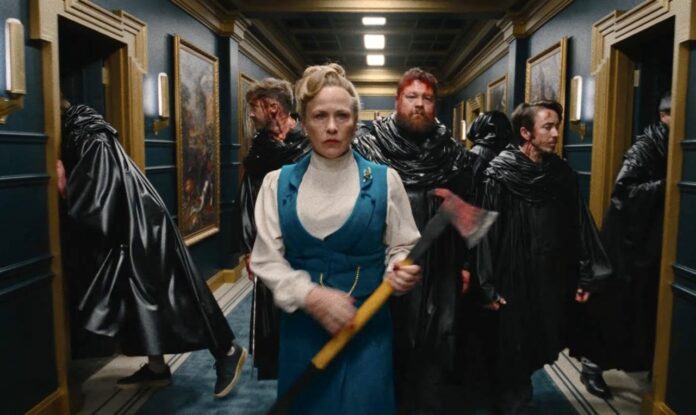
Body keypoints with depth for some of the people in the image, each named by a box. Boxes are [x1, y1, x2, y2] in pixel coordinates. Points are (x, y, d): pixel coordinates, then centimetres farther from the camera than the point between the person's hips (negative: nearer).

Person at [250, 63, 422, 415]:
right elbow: (266, 259, -1)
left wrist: (400, 272, -19)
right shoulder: (279, 183, 1)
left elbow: (403, 247, 3)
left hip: (367, 326, -1)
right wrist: (311, 295, -16)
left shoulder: (384, 180, -1)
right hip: (302, 325, 2)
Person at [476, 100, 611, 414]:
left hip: (554, 277, 5)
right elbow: (486, 232, -13)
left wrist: (586, 276, 5)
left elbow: (579, 226, 6)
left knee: (540, 344, 16)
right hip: (514, 277, -4)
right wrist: (488, 286, -14)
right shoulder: (499, 175, -12)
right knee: (514, 347, 8)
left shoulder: (562, 173, 3)